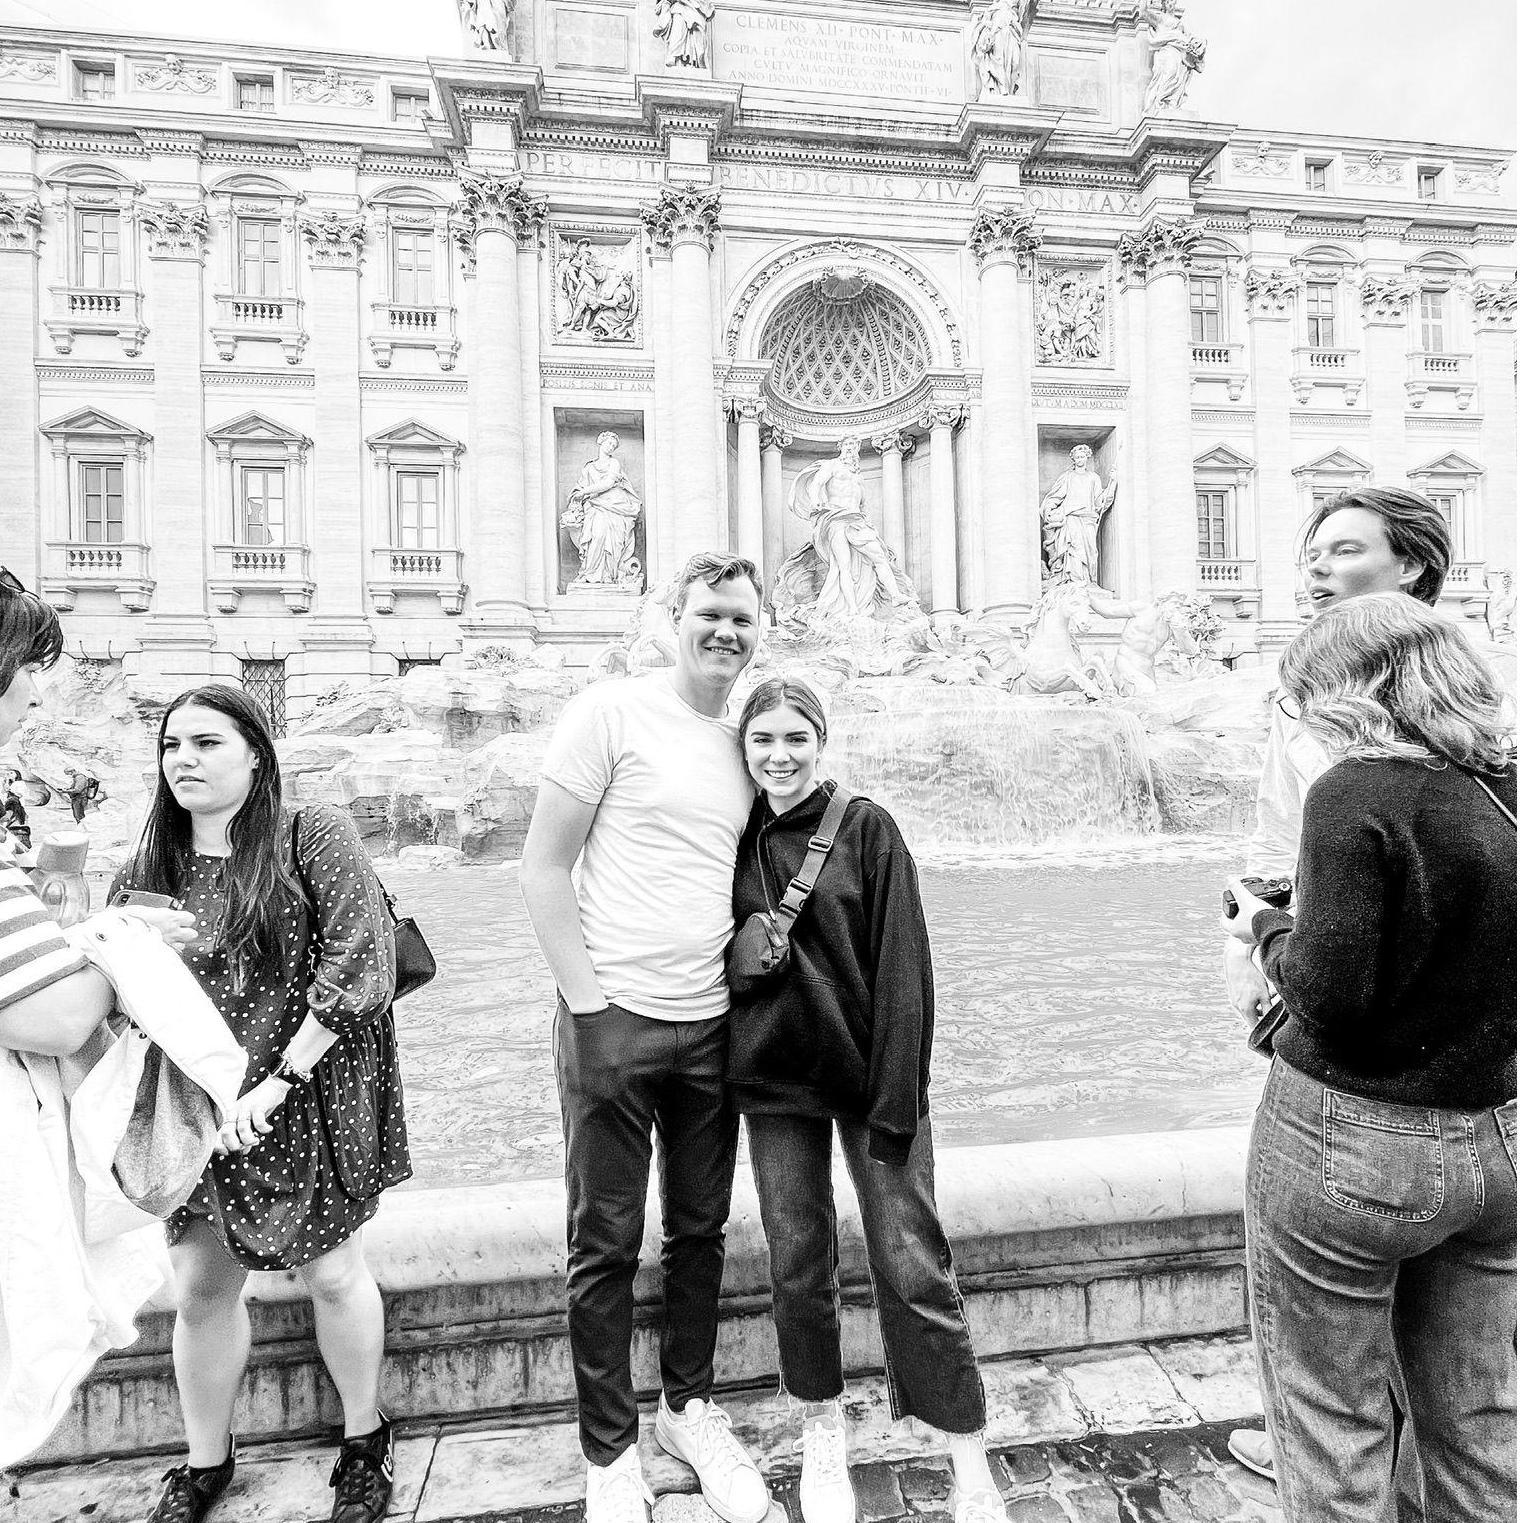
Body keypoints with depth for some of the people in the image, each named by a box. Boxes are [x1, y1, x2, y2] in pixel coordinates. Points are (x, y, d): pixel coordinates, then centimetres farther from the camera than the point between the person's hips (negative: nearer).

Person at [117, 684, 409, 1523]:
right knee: (199, 1287, 14)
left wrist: (277, 1082, -18)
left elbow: (360, 962, -18)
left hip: (309, 1100, -4)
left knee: (332, 1273, 10)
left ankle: (364, 1440, 37)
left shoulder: (313, 836, -12)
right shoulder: (147, 869, 4)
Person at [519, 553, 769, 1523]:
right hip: (614, 1018, -5)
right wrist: (588, 1003, -13)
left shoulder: (748, 742, 9)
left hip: (713, 1027, 5)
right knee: (606, 1244, 10)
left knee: (701, 1231, 18)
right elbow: (543, 870, -9)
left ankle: (689, 1408, 41)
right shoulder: (611, 713, -8)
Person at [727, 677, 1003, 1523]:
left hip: (868, 1071, -3)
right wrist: (746, 952, -6)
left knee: (913, 1267, 2)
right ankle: (824, 1432, 37)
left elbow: (903, 970, -11)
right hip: (775, 1079, 3)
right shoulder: (738, 839, 3)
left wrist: (897, 1100, -13)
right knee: (798, 1262, 13)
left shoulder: (867, 828, -9)